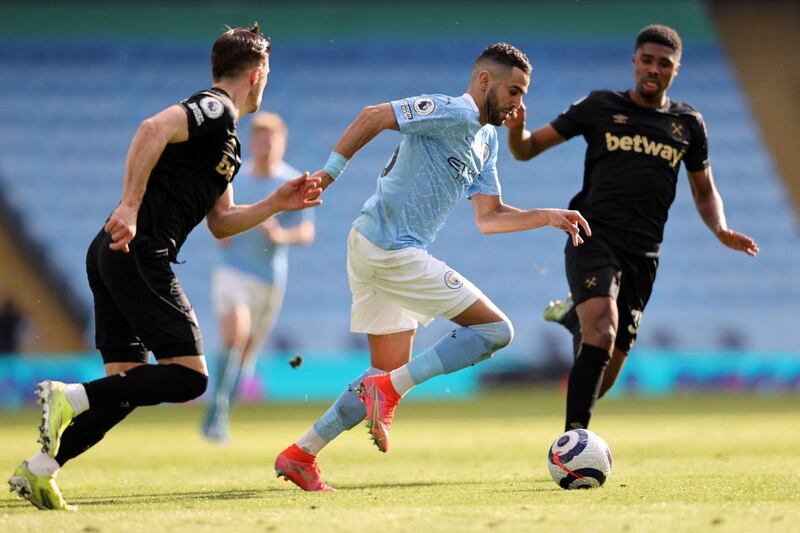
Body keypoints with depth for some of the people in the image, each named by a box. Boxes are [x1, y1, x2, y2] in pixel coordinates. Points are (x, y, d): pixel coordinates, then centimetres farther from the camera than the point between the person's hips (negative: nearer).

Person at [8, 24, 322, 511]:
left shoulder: (226, 137, 25)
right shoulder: (215, 110, -5)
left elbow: (221, 223, 29)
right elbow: (154, 129, -24)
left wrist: (276, 204, 20)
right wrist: (130, 206, -28)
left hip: (112, 253, 10)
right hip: (139, 253, -10)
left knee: (127, 384, 9)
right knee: (189, 376, -11)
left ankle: (39, 470, 3)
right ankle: (68, 398, -17)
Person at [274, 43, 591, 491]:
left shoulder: (488, 139, 18)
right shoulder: (455, 113, -12)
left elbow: (489, 218, 20)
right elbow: (373, 117, -17)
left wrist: (548, 217, 9)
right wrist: (329, 174, -18)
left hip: (373, 251, 10)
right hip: (392, 252, -10)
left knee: (391, 376, 16)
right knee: (496, 329, -9)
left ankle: (300, 454, 16)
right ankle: (388, 392, -12)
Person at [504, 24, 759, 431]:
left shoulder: (688, 124, 13)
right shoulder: (600, 107, 5)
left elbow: (704, 190, 24)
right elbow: (528, 149, 7)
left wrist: (721, 230, 4)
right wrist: (517, 130, -17)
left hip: (643, 253, 4)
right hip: (594, 237, -4)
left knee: (606, 373, 6)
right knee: (603, 331, -30)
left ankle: (574, 316, 40)